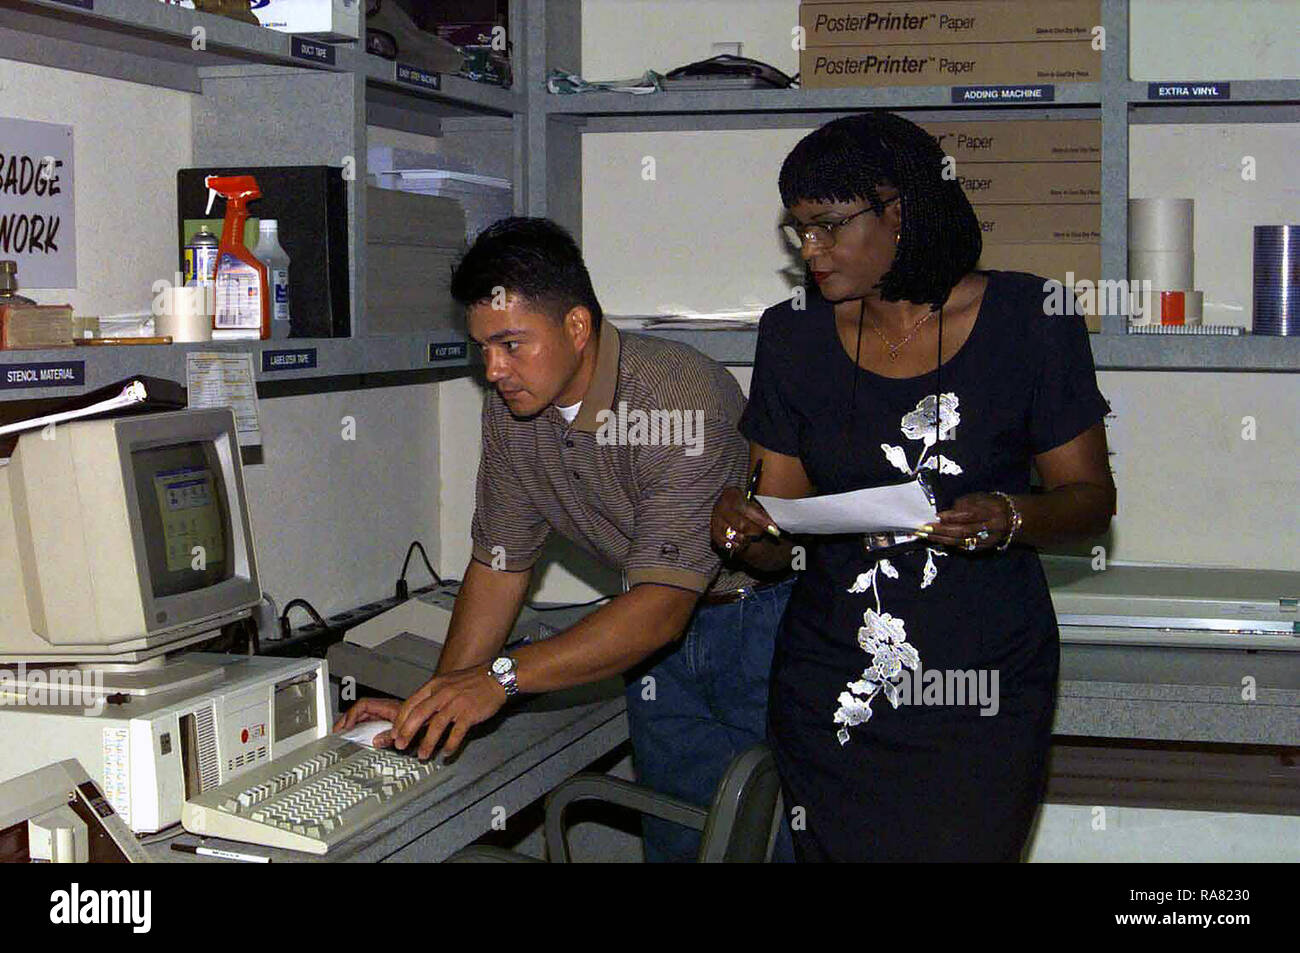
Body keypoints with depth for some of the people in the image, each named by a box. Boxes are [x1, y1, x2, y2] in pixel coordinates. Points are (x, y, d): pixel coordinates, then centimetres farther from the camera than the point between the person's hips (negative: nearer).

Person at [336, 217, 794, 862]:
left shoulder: (682, 398, -30)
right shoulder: (510, 409, -6)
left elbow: (662, 604, -34)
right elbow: (500, 563, 1)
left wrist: (500, 677, -41)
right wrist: (437, 702, -11)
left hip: (762, 617, -6)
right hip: (663, 634, 6)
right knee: (674, 839, 9)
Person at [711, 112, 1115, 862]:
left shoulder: (1027, 320, -4)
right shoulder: (795, 336, 5)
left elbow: (1091, 497, -1)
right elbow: (781, 539, 6)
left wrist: (1008, 518, -21)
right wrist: (744, 532, -16)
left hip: (982, 694, -2)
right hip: (829, 682, 3)